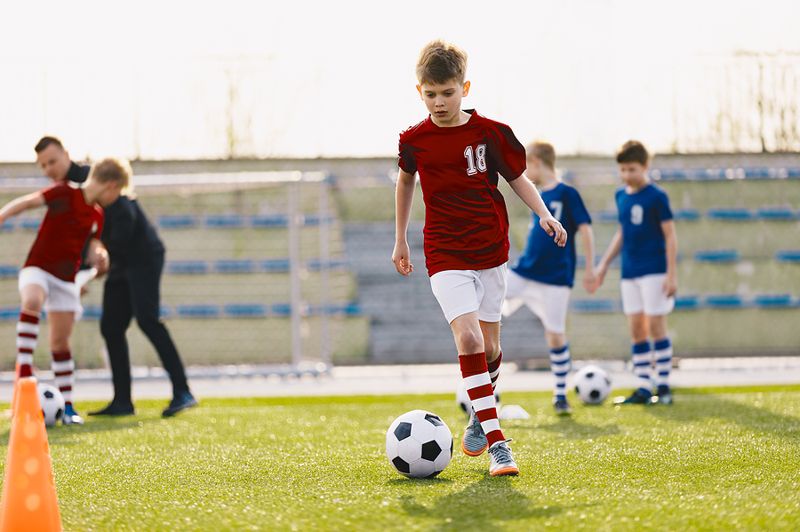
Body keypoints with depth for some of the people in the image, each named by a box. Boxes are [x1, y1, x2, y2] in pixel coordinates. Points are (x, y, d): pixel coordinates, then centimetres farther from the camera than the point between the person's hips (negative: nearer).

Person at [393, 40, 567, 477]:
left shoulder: (490, 133, -6)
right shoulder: (414, 140, -2)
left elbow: (516, 176, 7)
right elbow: (405, 180, 17)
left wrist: (543, 213, -9)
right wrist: (400, 239, 22)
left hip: (491, 250, 1)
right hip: (445, 255, -1)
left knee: (489, 347, 7)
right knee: (468, 338, -20)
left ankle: (479, 415, 38)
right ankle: (496, 442, -22)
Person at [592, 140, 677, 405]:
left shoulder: (656, 197, -9)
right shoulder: (621, 196, 10)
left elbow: (670, 236, -8)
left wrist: (671, 274, -13)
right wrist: (604, 263, 20)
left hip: (654, 271, -6)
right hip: (629, 273, 6)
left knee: (655, 326, -5)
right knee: (636, 330, 5)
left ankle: (663, 386, 1)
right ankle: (643, 388, 9)